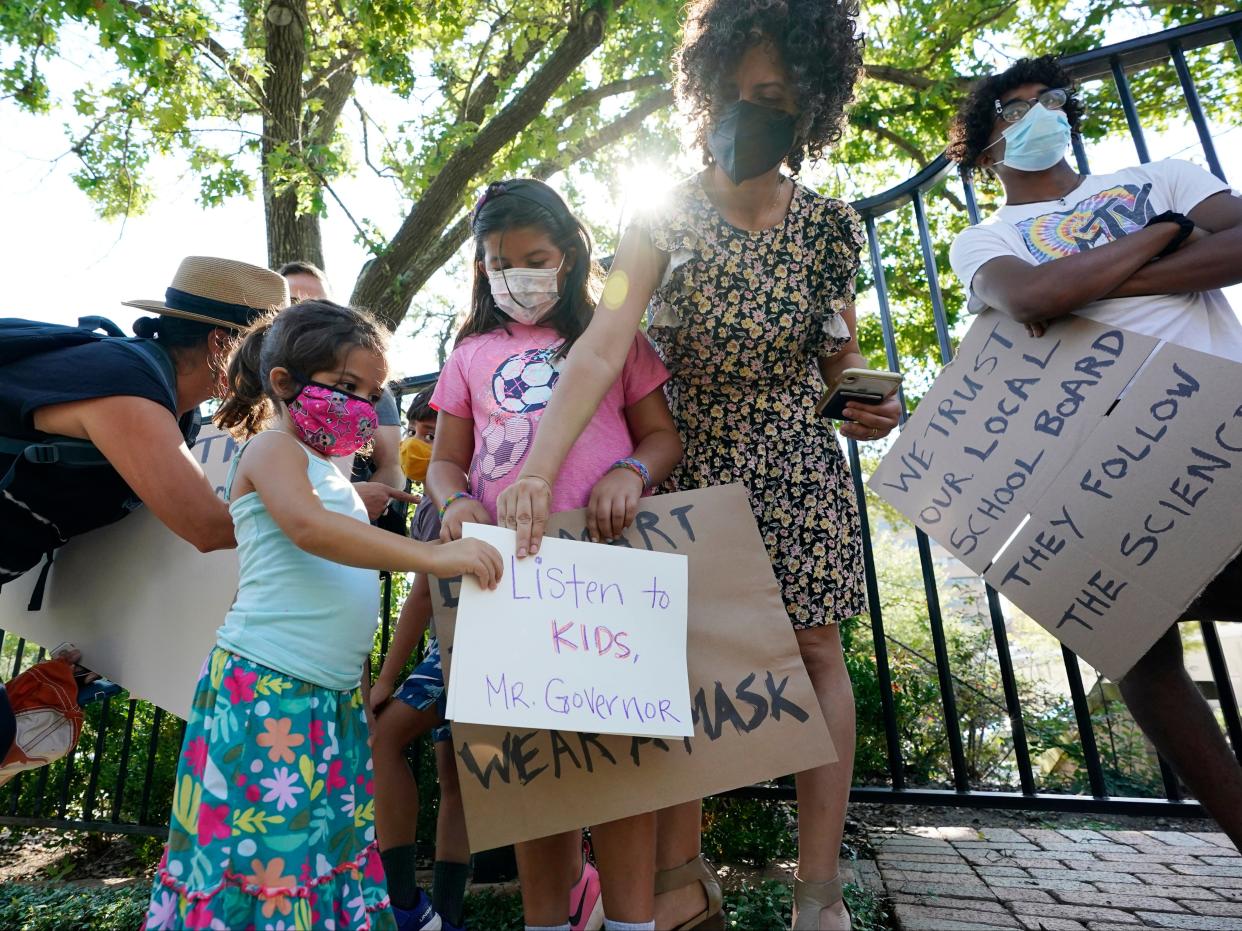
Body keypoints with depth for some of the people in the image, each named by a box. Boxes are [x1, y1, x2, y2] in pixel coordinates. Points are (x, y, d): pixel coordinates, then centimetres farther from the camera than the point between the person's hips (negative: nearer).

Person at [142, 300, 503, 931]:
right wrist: (434, 556, -33)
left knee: (331, 850, 12)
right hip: (266, 693, -8)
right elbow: (307, 525, -28)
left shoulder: (329, 470, 19)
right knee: (263, 852, -2)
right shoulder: (273, 447, -6)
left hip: (335, 696, 8)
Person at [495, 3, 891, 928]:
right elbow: (602, 346, -25)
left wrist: (866, 404, -13)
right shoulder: (665, 218, -9)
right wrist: (540, 465, -39)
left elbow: (841, 357, 10)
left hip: (798, 463, 2)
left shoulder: (830, 224, -1)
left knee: (815, 647, 0)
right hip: (689, 459, -1)